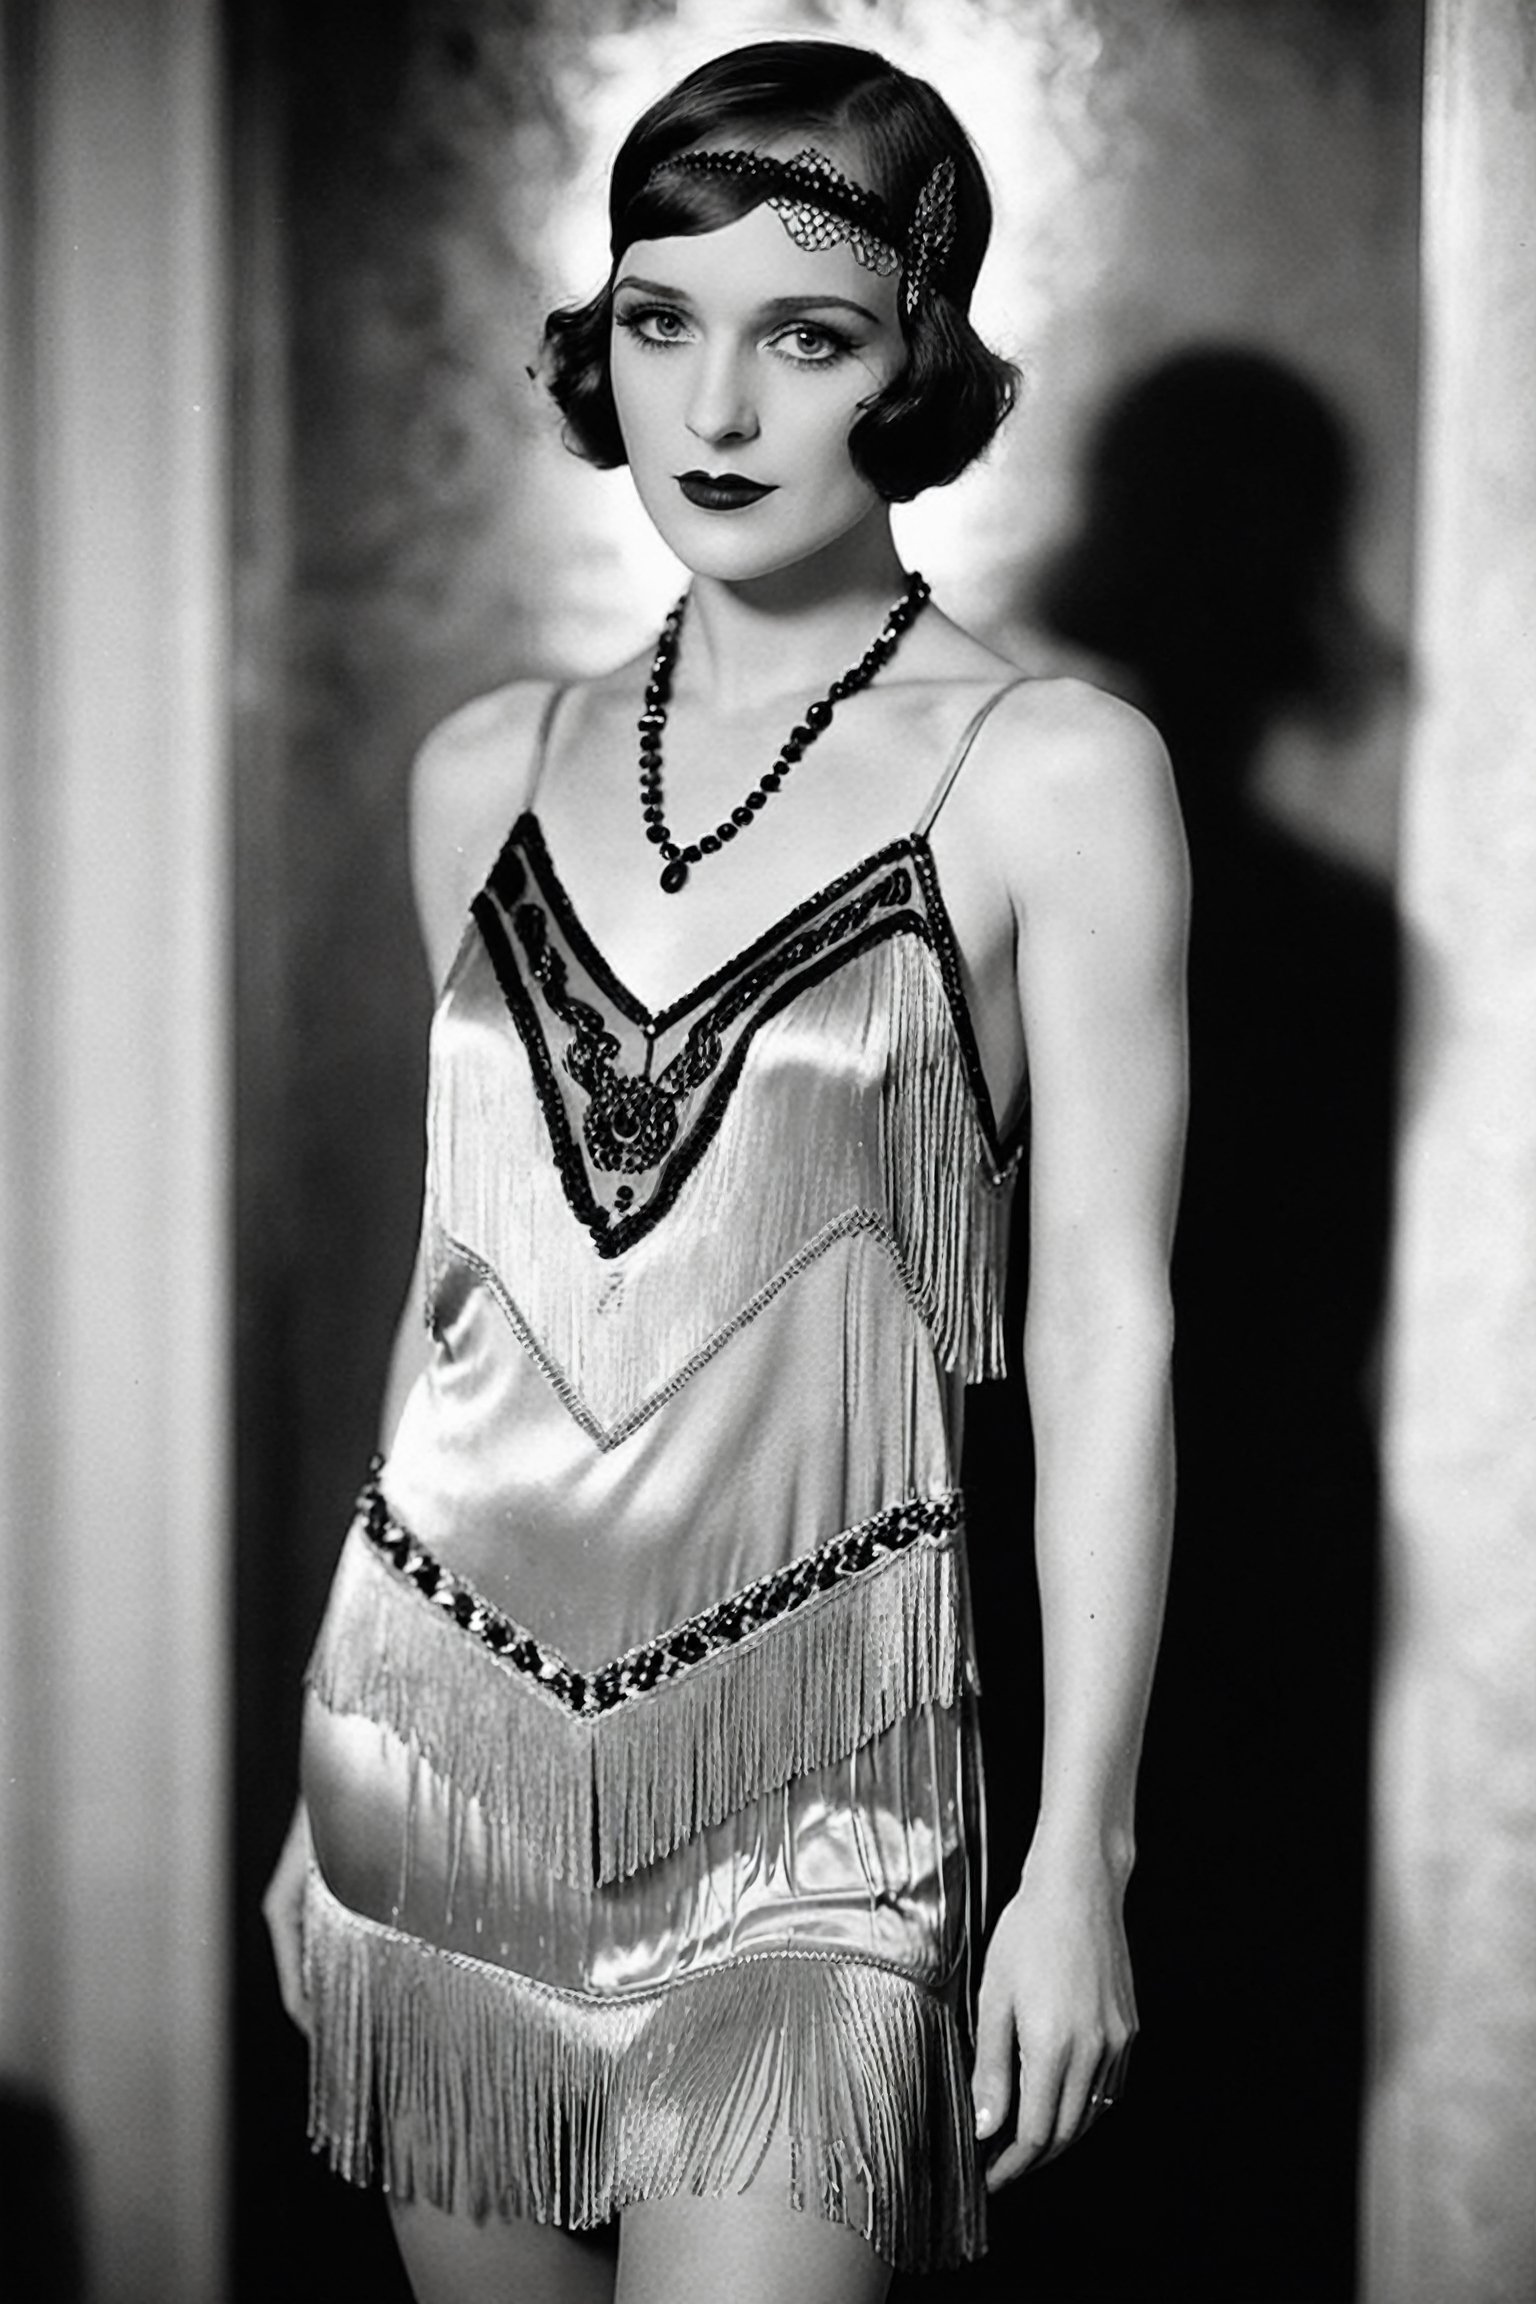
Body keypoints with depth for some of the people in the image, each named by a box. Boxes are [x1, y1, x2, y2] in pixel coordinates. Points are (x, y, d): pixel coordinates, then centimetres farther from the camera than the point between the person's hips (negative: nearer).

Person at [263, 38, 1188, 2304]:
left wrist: (1079, 1854, -7)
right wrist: (336, 1759, 17)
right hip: (438, 1696, 4)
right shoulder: (491, 770, 7)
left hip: (802, 1760, -4)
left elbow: (1105, 1328, -5)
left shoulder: (1052, 774, -5)